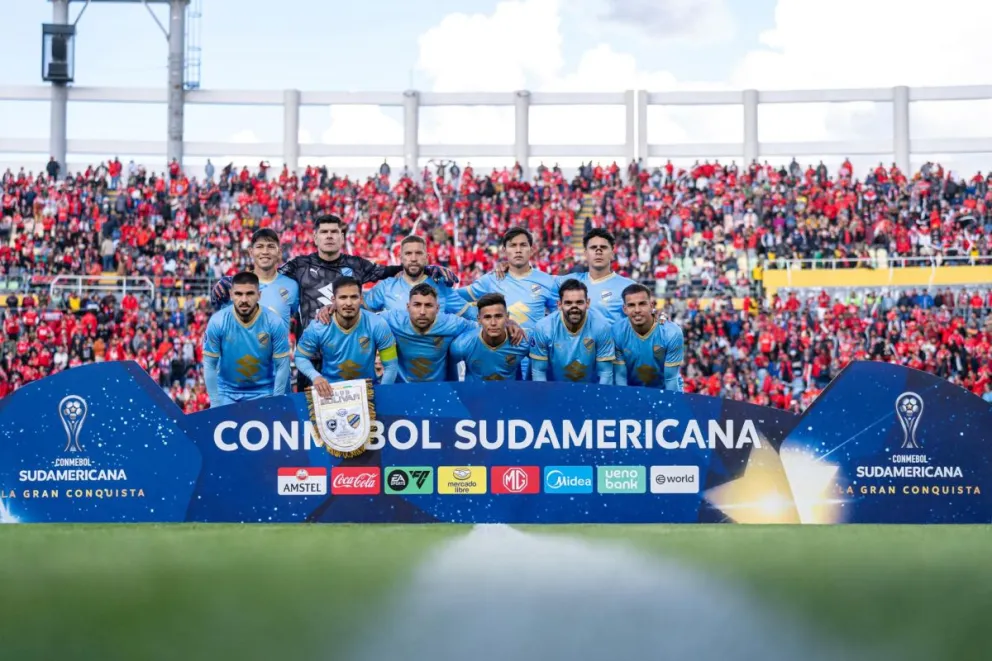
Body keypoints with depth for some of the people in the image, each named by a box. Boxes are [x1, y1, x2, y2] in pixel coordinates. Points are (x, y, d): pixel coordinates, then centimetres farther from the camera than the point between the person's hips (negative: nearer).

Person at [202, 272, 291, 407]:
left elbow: (282, 365, -9)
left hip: (264, 392, 0)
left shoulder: (274, 322, -15)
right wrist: (215, 403, -8)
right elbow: (210, 364, -7)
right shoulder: (217, 322, -14)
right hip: (227, 392, 0)